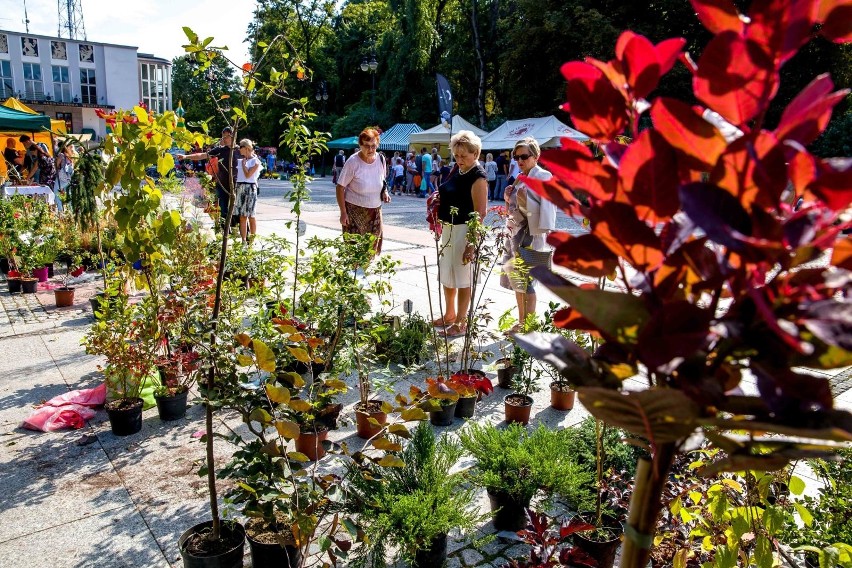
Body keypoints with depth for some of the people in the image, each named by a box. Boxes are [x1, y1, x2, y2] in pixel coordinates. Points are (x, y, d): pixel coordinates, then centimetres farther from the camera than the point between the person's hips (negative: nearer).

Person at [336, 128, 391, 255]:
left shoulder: (381, 159, -1)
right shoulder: (353, 162, -15)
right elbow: (340, 187, -10)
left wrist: (384, 192, -3)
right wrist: (343, 212, -15)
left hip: (375, 210, 5)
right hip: (354, 210, -5)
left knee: (372, 247, 8)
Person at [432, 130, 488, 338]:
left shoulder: (477, 177, -16)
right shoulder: (456, 170, 8)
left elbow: (480, 213, -19)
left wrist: (471, 243, -22)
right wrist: (438, 199, 3)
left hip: (464, 231, -9)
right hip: (448, 228, 9)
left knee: (462, 278, 2)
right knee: (446, 275, 19)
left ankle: (461, 322, 16)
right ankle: (449, 315, 36)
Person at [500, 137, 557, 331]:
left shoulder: (543, 177, -9)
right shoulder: (520, 179, 15)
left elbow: (547, 208, -18)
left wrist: (525, 199, -27)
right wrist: (509, 198, 2)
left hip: (531, 235, -8)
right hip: (516, 233, 8)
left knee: (526, 281, -7)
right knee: (516, 279, 12)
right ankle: (521, 322, 23)